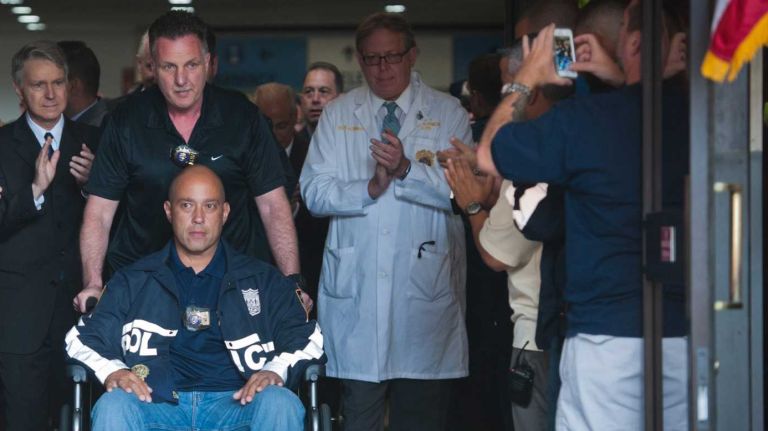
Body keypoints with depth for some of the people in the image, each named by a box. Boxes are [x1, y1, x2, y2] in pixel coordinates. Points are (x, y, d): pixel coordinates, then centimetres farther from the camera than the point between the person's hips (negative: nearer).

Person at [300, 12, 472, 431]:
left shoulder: (448, 113, 5)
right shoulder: (337, 114, 11)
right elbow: (313, 192, 3)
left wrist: (407, 170, -21)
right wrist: (369, 188, -13)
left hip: (425, 288, -1)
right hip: (356, 288, 1)